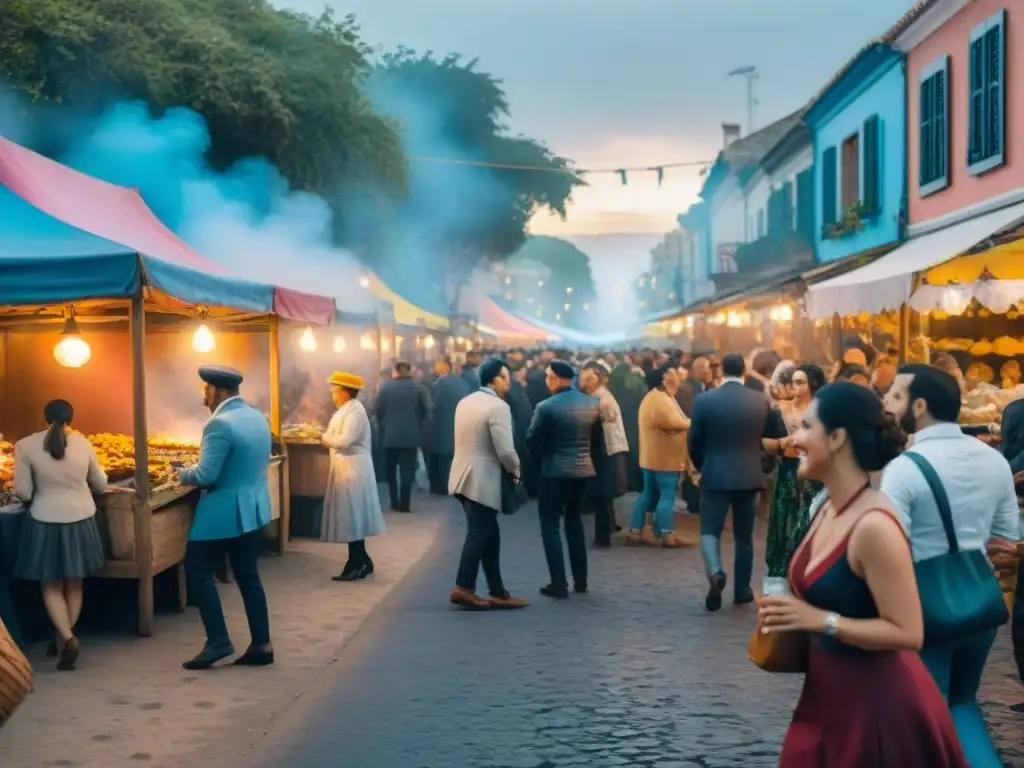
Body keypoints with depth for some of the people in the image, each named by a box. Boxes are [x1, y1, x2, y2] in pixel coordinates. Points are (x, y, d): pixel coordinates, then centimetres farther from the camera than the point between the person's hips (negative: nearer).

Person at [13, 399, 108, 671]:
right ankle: (64, 639, 25)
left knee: (51, 586, 9)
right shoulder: (83, 443, -4)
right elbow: (100, 485, 8)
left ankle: (68, 638, -9)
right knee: (74, 583, 16)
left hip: (45, 521, -2)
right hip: (81, 519, 2)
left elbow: (22, 492, -8)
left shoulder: (26, 445, -11)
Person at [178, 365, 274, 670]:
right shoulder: (258, 417, 8)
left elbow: (206, 476, -22)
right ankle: (262, 645, 13)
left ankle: (218, 641, 3)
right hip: (254, 508, 9)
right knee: (249, 577, 13)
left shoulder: (220, 424, -20)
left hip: (224, 513, -9)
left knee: (199, 573, 5)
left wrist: (182, 475, -3)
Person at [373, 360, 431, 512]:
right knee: (407, 470, 1)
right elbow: (426, 410, -5)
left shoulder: (386, 386, -1)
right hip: (411, 435, 0)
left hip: (390, 434, 0)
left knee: (390, 470, 14)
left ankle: (395, 503, 12)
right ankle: (404, 504, -4)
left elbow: (377, 410, -2)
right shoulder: (419, 387, 0)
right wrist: (419, 427, 9)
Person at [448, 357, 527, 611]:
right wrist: (515, 469, 0)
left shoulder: (464, 402, 12)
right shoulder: (498, 406, -15)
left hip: (464, 476, 9)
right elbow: (505, 451, -20)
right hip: (482, 480, -9)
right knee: (479, 534, -2)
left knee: (489, 534, 12)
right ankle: (463, 589, -3)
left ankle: (497, 592, 14)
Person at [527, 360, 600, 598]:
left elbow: (532, 440, -10)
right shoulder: (593, 404, 2)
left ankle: (559, 584, -3)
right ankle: (580, 579, 20)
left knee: (550, 526, 3)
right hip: (583, 470, 6)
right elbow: (597, 438, 7)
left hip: (555, 471, -6)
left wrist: (541, 461, 7)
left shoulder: (547, 407, -14)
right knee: (574, 521, 20)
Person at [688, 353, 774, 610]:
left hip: (715, 475, -2)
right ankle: (742, 590, 17)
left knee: (710, 530, 4)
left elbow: (694, 442, -1)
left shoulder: (704, 400, -6)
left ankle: (715, 572, -23)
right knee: (744, 536, 13)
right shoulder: (760, 400, -2)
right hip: (749, 475, 2)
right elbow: (771, 435, 8)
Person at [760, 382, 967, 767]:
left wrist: (820, 621, -27)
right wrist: (791, 613, 3)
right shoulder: (827, 510, 4)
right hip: (828, 695, 9)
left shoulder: (874, 526, -24)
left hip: (876, 702, -9)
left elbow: (908, 633, -24)